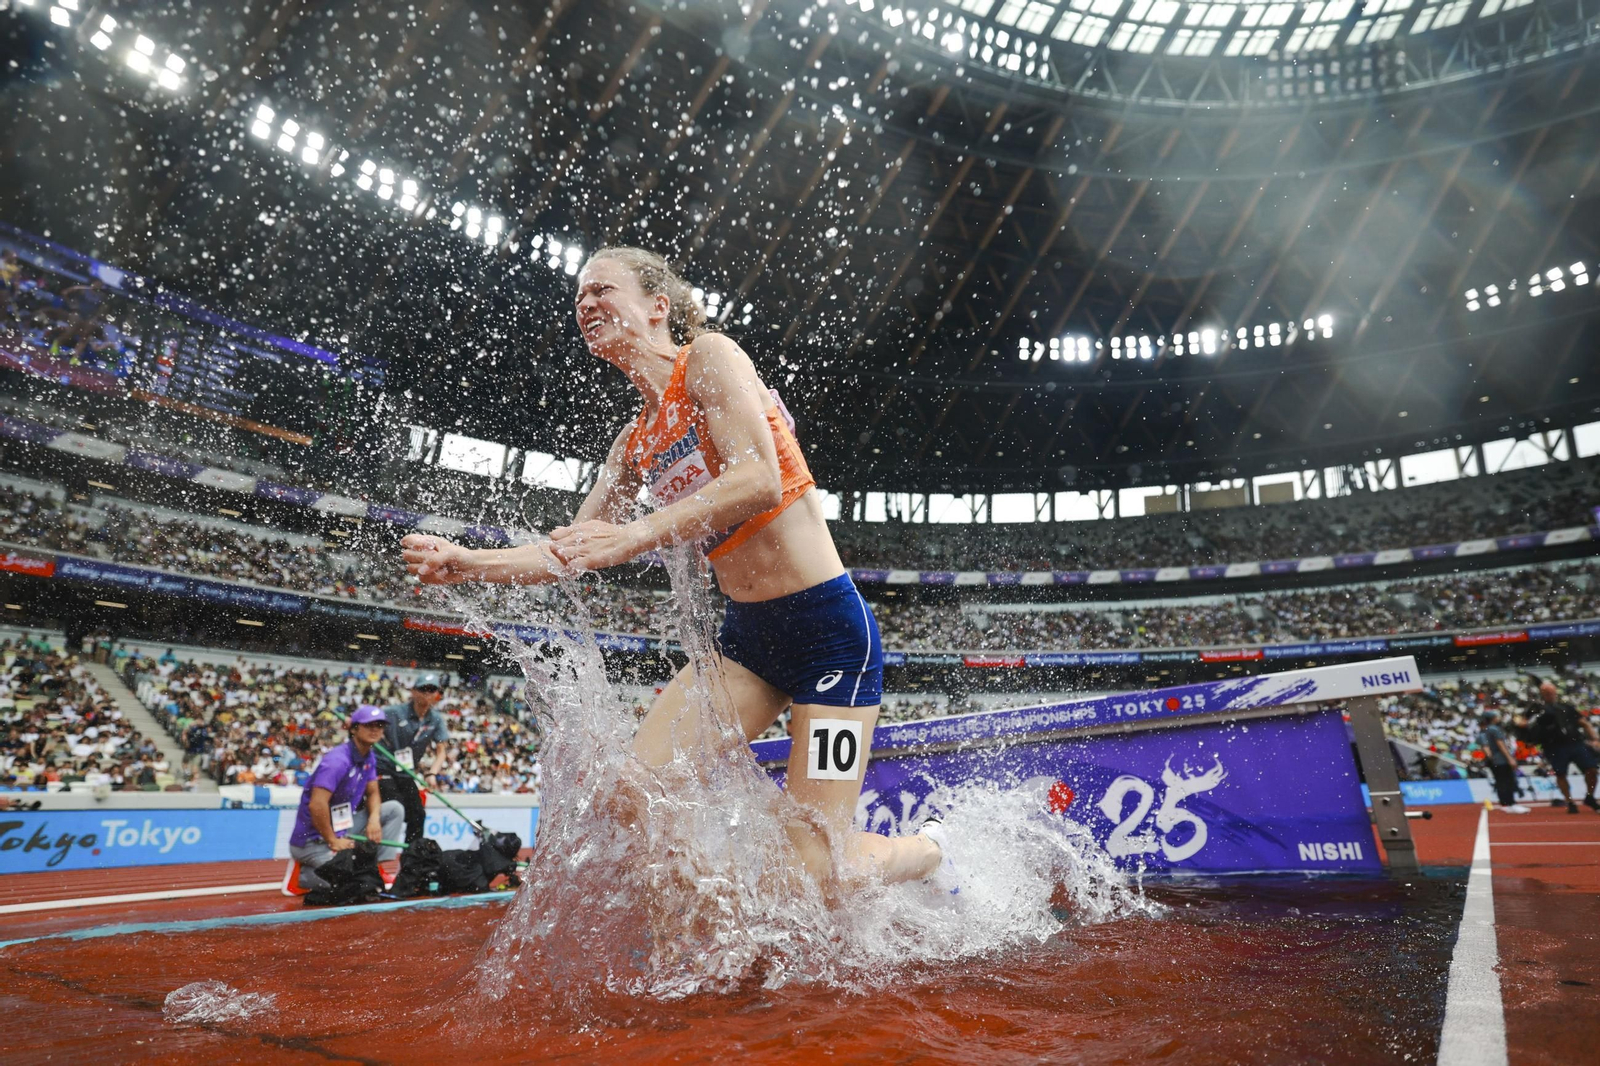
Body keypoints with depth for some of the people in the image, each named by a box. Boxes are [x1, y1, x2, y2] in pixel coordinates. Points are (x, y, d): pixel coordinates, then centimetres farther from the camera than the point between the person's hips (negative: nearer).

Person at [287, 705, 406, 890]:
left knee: (395, 809, 2)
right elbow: (317, 805, -27)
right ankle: (303, 874, 2)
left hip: (343, 828, 9)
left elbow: (373, 793, 13)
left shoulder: (369, 757, 6)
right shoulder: (337, 760, -21)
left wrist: (374, 818, -8)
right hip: (315, 838, -9)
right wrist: (333, 842, -20)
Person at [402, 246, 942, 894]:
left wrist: (637, 534, -30)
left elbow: (760, 481, -23)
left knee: (813, 868, -7)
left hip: (827, 624, -7)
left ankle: (929, 853, 24)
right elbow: (573, 551, 14)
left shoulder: (709, 356, -7)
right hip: (744, 633, 7)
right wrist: (467, 562, 1)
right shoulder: (635, 443, 13)